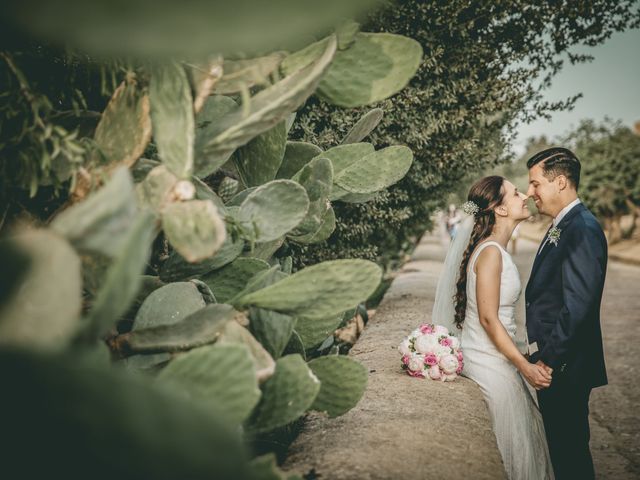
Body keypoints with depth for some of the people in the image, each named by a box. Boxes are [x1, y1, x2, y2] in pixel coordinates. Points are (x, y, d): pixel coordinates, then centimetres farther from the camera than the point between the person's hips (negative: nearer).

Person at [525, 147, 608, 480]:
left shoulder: (582, 228, -19)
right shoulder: (561, 227, 13)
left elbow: (577, 306, -25)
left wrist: (548, 359, -19)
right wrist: (541, 352, 12)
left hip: (565, 366, -9)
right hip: (551, 360, 9)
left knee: (570, 448, 4)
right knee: (561, 444, 19)